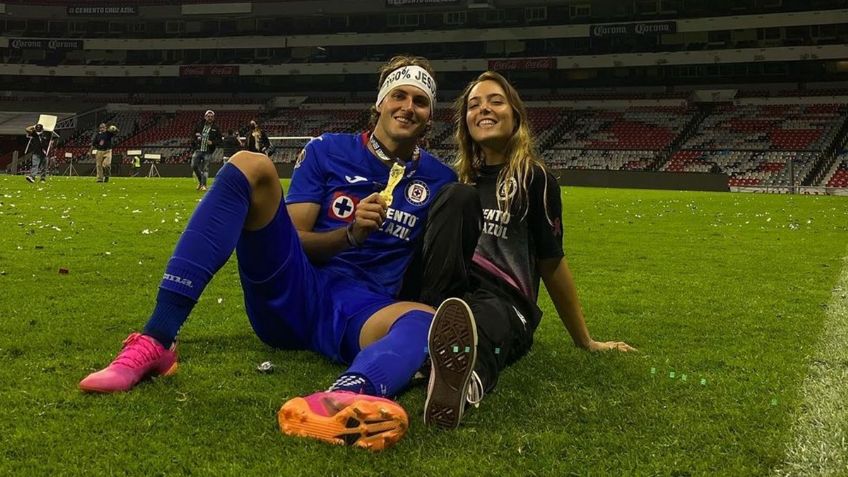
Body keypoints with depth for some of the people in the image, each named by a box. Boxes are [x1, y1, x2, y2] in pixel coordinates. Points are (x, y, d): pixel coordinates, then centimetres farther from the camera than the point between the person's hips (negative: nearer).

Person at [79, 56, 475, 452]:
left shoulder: (438, 180, 13)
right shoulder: (328, 151, 11)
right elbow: (295, 240, 5)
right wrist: (351, 234, -12)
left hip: (363, 314, 0)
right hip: (292, 293, 1)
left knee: (425, 322, -36)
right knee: (249, 165, -20)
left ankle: (346, 398, -74)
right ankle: (155, 342, -30)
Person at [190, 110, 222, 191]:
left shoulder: (216, 128, -2)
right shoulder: (200, 125, 5)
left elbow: (219, 140, 0)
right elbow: (195, 133, 19)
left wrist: (212, 142, -18)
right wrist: (197, 138, -3)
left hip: (208, 151, -3)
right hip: (198, 150, 3)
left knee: (205, 168, -3)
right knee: (194, 166, -1)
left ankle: (203, 185, 6)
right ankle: (200, 181, 20)